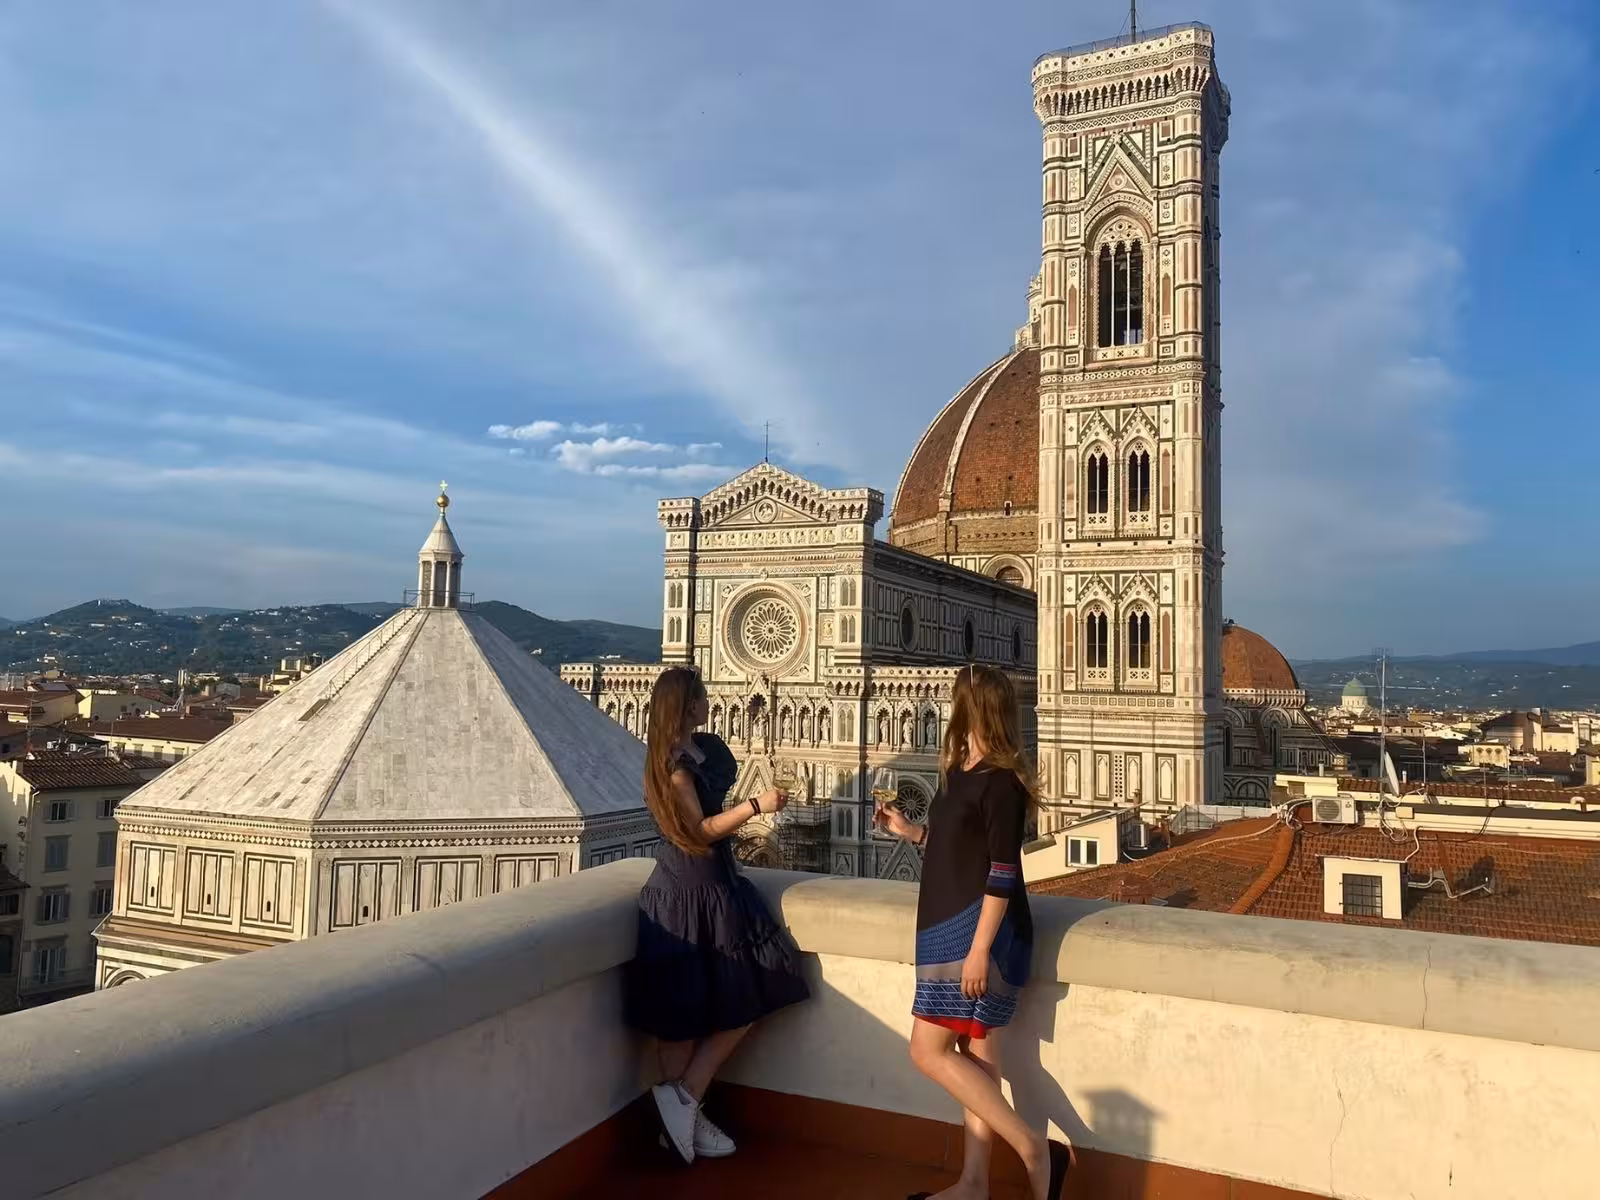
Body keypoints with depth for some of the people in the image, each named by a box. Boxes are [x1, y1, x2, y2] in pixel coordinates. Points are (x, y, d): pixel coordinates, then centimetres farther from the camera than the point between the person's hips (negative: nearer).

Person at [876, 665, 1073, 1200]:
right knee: (973, 1050, 12)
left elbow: (1002, 873, -20)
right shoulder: (960, 772, 10)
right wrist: (910, 831, 15)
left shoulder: (1000, 782, -17)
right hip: (952, 927, 9)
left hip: (979, 931, -9)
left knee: (929, 1052, -7)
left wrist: (979, 949, -22)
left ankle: (1036, 1149, -2)